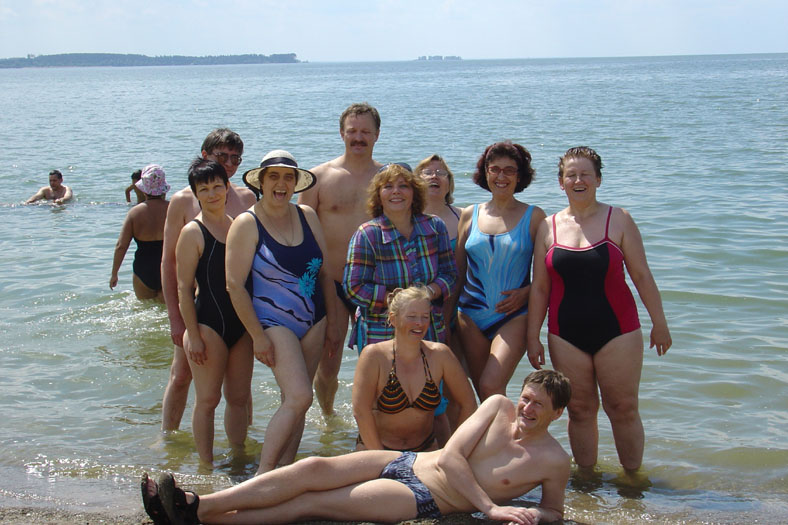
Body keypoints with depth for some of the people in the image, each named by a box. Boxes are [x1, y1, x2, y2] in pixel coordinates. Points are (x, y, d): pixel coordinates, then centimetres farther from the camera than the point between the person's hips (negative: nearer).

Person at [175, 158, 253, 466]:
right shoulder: (193, 232, -7)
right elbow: (184, 288, -9)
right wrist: (193, 335, -13)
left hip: (241, 324, 6)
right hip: (209, 324, -6)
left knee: (239, 397, 12)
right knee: (207, 400, 0)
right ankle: (207, 465, 10)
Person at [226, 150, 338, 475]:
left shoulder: (307, 217, 7)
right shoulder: (247, 224, -9)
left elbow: (323, 272, 13)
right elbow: (235, 285, -11)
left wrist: (331, 321, 11)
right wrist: (258, 336, -14)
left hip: (313, 320, 6)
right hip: (274, 321, -6)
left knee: (294, 401, 7)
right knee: (299, 397, -18)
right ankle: (263, 475, -8)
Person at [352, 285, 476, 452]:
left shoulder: (440, 354, -8)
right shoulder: (374, 355, -15)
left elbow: (468, 404, 0)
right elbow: (361, 411, -19)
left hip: (425, 447, 3)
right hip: (375, 445, -3)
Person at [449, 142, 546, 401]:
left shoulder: (533, 216, 1)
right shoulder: (469, 215, 9)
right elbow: (458, 272, 13)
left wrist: (526, 292, -13)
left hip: (514, 316, -3)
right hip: (472, 317, 3)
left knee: (491, 386, -19)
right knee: (482, 393, 6)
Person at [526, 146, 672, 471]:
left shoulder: (618, 220, 0)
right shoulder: (548, 227, 4)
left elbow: (642, 275, 2)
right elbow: (539, 288, 7)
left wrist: (659, 323, 3)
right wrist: (532, 337, 5)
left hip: (616, 331, -2)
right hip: (566, 335, 2)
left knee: (623, 409, 2)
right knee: (580, 411, 7)